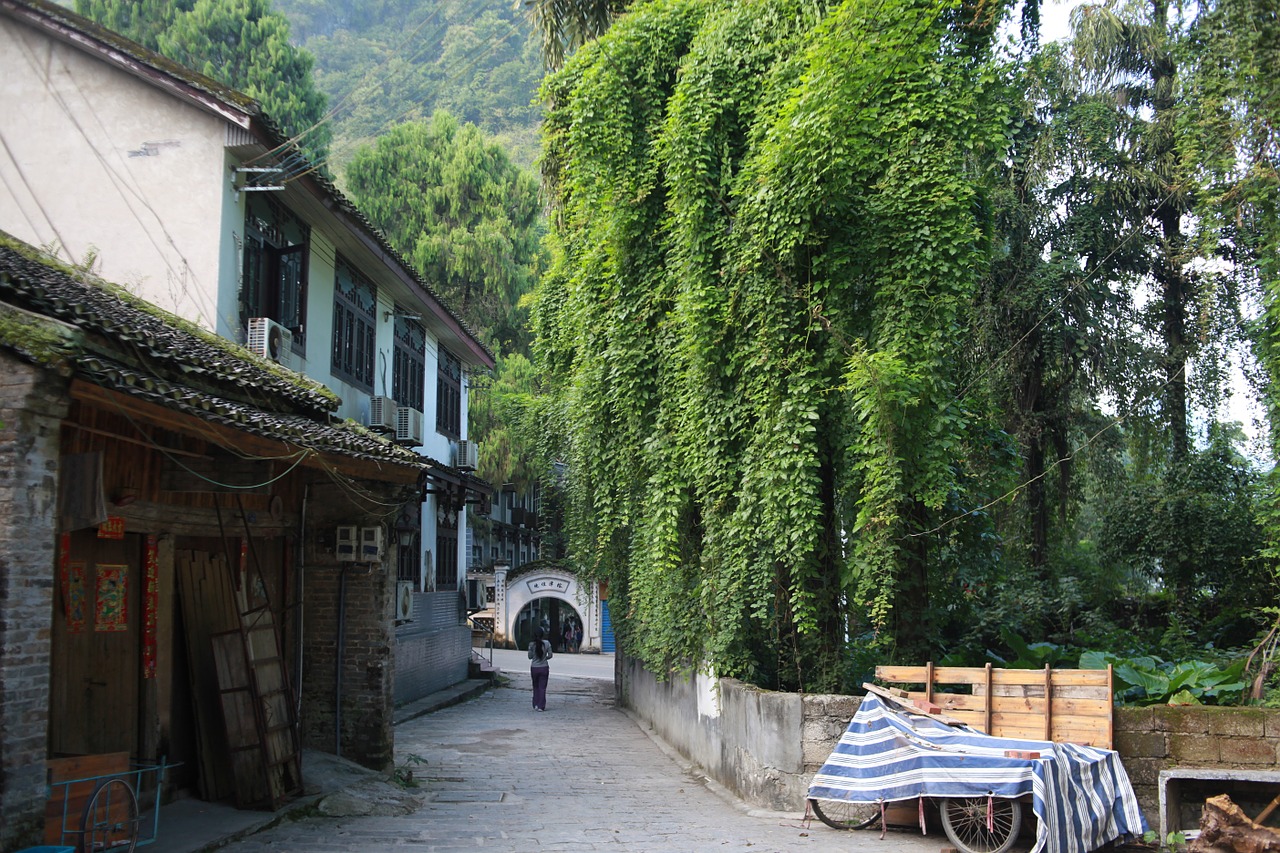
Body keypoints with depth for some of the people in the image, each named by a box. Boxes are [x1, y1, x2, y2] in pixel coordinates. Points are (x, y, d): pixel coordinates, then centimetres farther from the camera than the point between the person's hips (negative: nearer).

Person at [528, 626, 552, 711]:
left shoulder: (531, 644, -10)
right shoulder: (547, 643, -10)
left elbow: (530, 656, -3)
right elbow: (550, 655, -6)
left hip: (534, 668, 0)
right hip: (544, 668, 0)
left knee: (536, 687, 17)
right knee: (542, 687, 6)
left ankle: (536, 705, 17)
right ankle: (541, 706, 3)